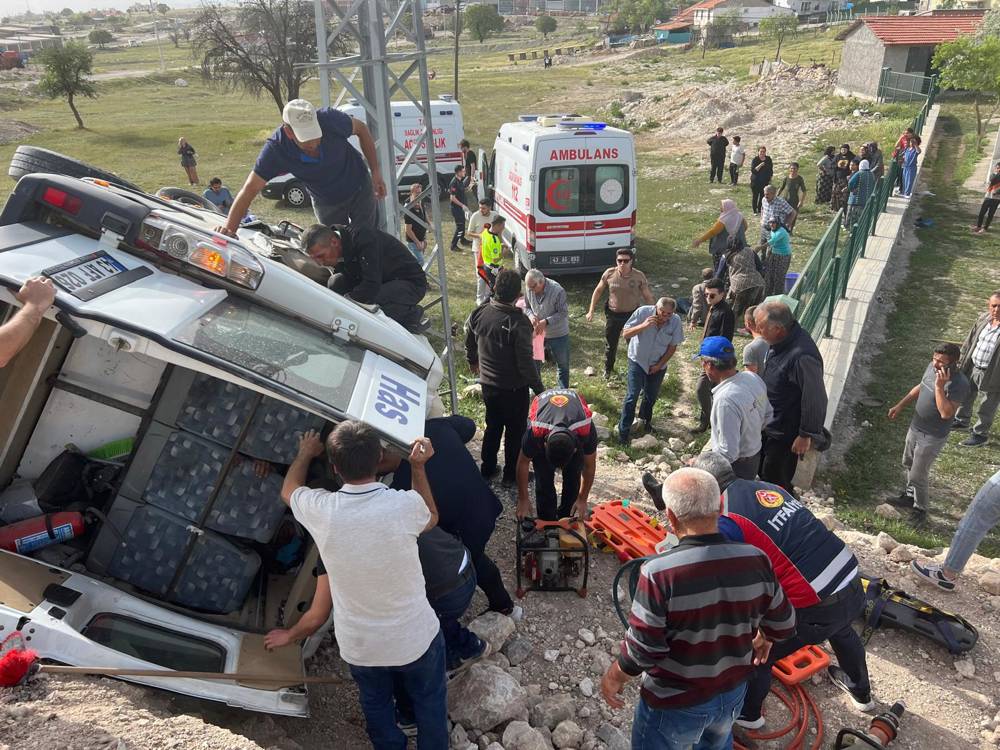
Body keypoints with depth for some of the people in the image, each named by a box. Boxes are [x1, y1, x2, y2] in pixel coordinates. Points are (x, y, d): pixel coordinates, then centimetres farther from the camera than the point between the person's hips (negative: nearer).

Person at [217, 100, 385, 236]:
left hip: (359, 188, 0)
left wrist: (376, 172, -11)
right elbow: (250, 189, -28)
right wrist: (229, 227, -40)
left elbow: (361, 129, -10)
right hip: (325, 202, 0)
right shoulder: (275, 149, -30)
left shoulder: (330, 119, -32)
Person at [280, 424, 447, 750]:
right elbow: (432, 518, 1)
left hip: (358, 645, 2)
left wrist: (305, 453, 20)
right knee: (430, 702, 27)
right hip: (416, 637, -1)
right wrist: (418, 467, -2)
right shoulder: (405, 504, -27)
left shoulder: (320, 510, -22)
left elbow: (288, 490, 5)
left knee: (376, 706, 30)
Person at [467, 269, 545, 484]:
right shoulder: (518, 322, -26)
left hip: (488, 384, 5)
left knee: (493, 426, 24)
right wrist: (539, 389, -12)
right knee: (515, 432, 14)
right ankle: (511, 474, 27)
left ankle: (487, 469, 36)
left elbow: (469, 344, 8)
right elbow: (525, 362, -23)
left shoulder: (479, 313, -8)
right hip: (513, 388, -5)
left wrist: (473, 362, 28)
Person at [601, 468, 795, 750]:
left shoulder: (659, 572, -32)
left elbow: (642, 651, -25)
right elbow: (784, 625, -2)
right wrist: (764, 639, 20)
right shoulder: (756, 560, -17)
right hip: (732, 694, 4)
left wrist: (613, 678, -5)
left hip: (673, 703, -4)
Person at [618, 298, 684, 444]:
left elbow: (673, 346, -6)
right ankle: (624, 430, 5)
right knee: (632, 396, -6)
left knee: (651, 395, 16)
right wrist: (643, 325, -36)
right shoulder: (643, 312, -24)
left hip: (658, 365, 2)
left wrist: (659, 365, -7)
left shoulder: (676, 321, -18)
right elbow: (625, 334, -21)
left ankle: (645, 418, 44)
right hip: (638, 360, -2)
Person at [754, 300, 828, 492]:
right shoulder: (781, 341, -5)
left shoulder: (802, 356, -35)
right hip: (769, 424, 9)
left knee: (774, 481, 6)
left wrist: (806, 435, -18)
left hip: (785, 433, -9)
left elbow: (815, 399, -28)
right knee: (763, 471, 25)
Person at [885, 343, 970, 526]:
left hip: (932, 437, -8)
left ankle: (920, 509, 25)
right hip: (915, 427, 8)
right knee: (908, 465, 25)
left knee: (918, 475, 4)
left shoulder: (959, 383, -29)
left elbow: (946, 413, -35)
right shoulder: (932, 367, -6)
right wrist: (900, 405, 11)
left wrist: (939, 386, -38)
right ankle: (910, 496, 46)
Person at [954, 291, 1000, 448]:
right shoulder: (983, 319, -6)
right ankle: (962, 421, 52)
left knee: (987, 408, 15)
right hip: (972, 368, 6)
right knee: (966, 397, 27)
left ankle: (980, 434, 36)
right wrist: (961, 362, 11)